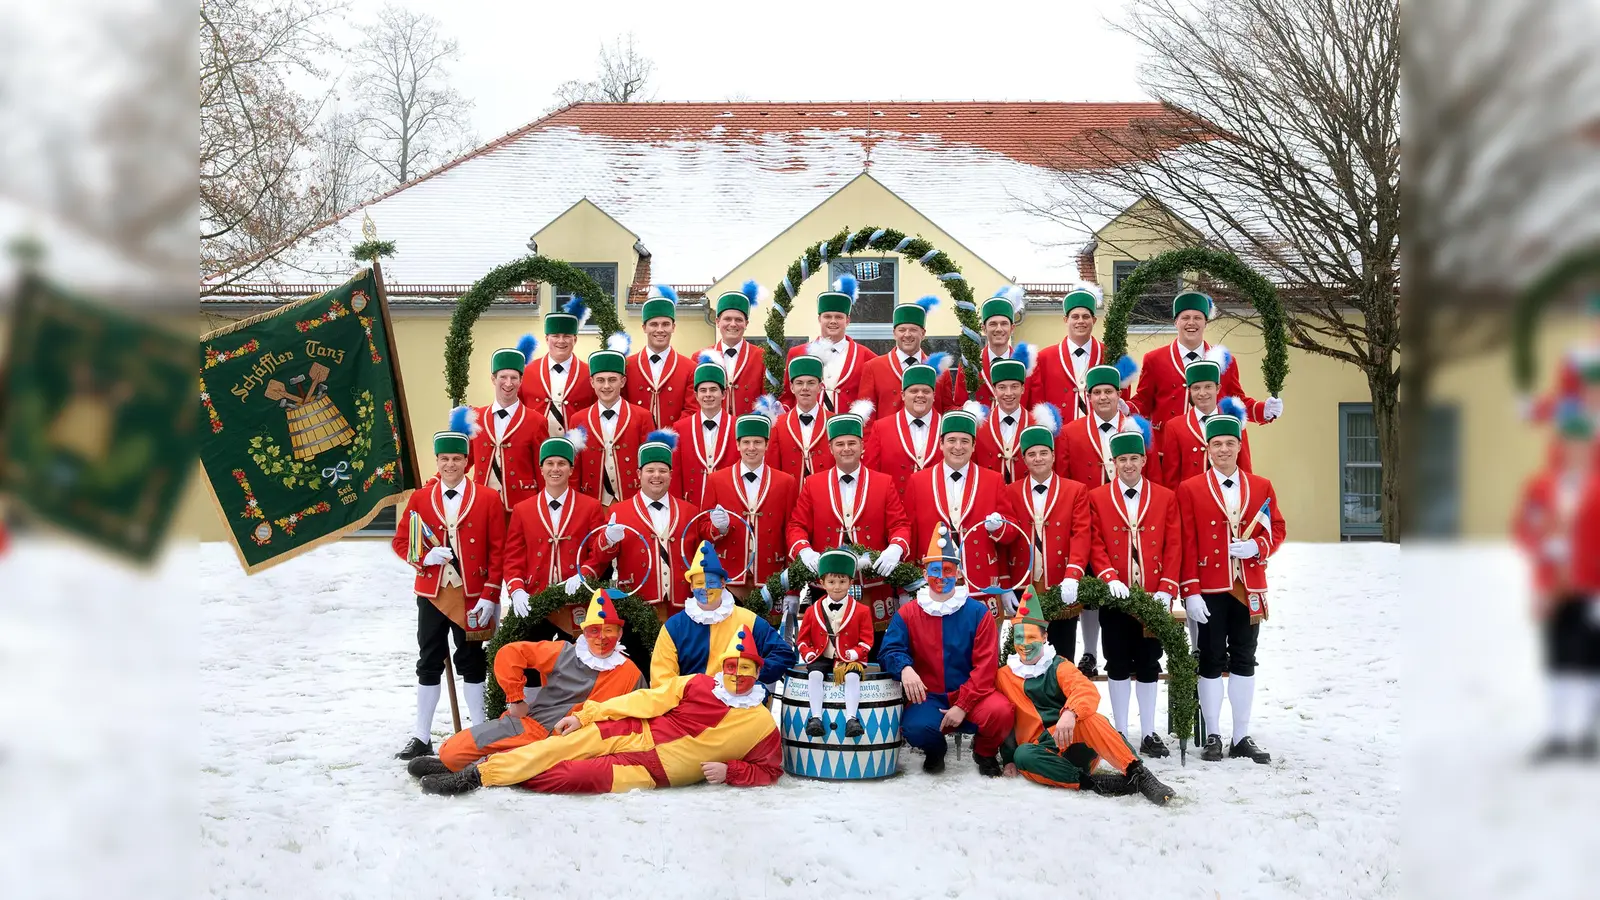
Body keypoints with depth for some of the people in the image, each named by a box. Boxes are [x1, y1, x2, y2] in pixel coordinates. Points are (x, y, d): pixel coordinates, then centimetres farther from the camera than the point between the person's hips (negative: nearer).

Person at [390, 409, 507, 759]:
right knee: (430, 662, 6)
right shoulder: (420, 498, 4)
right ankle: (422, 738, 12)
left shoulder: (488, 498, -2)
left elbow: (497, 550, -4)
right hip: (431, 593, 2)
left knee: (472, 661, 6)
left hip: (472, 595, -2)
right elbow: (400, 541, 7)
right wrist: (426, 556, -14)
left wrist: (490, 596, -10)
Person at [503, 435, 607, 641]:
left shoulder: (591, 507, 4)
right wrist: (517, 590, -11)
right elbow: (513, 558, 6)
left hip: (577, 606, -1)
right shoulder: (522, 510, 9)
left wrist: (583, 576, -17)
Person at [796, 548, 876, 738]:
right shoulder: (813, 611, 8)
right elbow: (803, 639, 14)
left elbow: (866, 641, 1)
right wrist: (809, 654, -6)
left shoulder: (861, 611, 2)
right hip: (821, 658, 2)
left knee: (852, 676, -32)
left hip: (849, 660, -2)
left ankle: (851, 718, -35)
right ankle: (816, 717, -32)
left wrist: (851, 655, -15)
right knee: (814, 674, -29)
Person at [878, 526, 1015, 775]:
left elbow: (985, 666, -5)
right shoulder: (908, 614, 5)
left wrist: (963, 706, -16)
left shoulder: (978, 613, 1)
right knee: (917, 728, -34)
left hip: (969, 696, 0)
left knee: (1000, 712, -32)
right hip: (927, 698, 0)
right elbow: (890, 650, -3)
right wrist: (905, 668, -28)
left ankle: (985, 752, 6)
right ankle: (934, 750, 7)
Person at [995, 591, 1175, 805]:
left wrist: (1070, 713, -36)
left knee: (1085, 715, -34)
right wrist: (1009, 759, 3)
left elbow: (1088, 691, -15)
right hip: (1045, 752, 1)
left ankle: (1137, 774, -36)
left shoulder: (1058, 666, 4)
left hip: (1076, 743, -1)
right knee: (1023, 755, -36)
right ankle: (1094, 783, -38)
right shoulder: (1004, 676, 11)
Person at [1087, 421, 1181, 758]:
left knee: (1149, 665, 6)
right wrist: (1109, 578, -14)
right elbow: (1096, 545, 0)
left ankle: (1149, 734, 12)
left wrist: (1167, 590, -7)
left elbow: (1174, 547, 2)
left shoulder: (1166, 497, 5)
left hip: (1152, 598, 1)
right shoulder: (1097, 497, 3)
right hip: (1114, 596, -1)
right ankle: (1120, 733, 11)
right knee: (1118, 665, 4)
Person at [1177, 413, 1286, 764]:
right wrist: (1190, 592, -11)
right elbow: (1187, 544, -5)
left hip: (1249, 589, 3)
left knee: (1244, 661, 7)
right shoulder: (1190, 489, -1)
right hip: (1209, 590, -3)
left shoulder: (1261, 487, 8)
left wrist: (1257, 546, -12)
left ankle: (1242, 738, 13)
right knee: (1212, 662, 2)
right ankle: (1213, 737, 9)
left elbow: (1276, 530, 10)